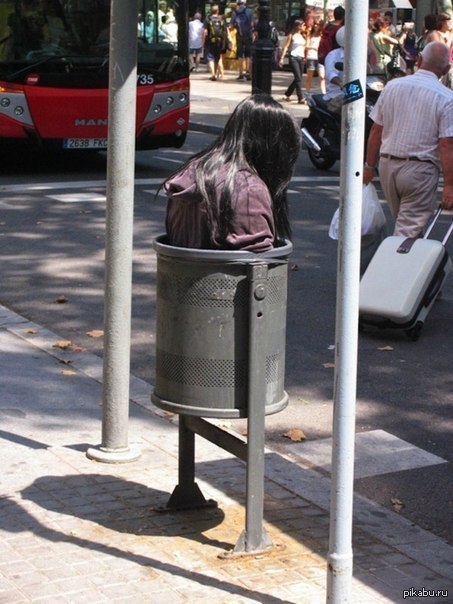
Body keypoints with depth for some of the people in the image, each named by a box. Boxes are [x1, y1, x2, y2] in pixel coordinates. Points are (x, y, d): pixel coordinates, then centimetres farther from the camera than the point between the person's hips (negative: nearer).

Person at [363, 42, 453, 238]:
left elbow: (376, 131, 7)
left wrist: (370, 166, 16)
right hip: (420, 170, -5)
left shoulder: (392, 86, 3)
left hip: (387, 165, 5)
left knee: (402, 222, 20)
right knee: (409, 231, -2)